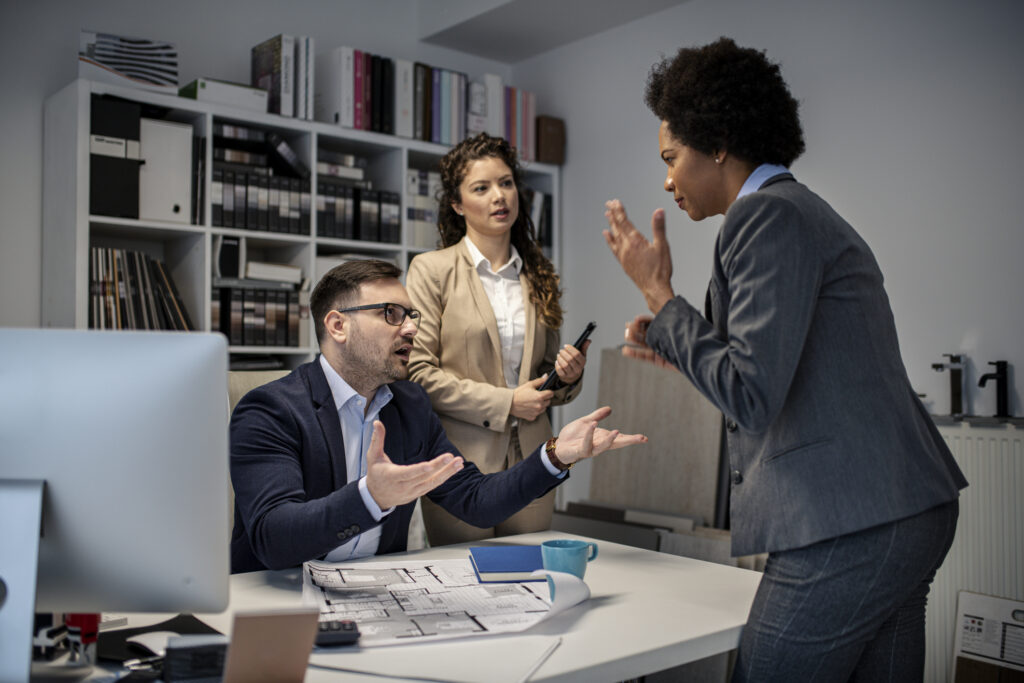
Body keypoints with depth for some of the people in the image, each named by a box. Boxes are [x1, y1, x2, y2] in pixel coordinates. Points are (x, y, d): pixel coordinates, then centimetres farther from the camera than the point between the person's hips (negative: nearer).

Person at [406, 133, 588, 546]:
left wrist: (566, 375, -2)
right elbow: (418, 372, -9)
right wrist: (504, 403, -12)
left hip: (530, 464, 4)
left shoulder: (538, 277, 14)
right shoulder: (432, 270, -1)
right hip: (462, 463, -4)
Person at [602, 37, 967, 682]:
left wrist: (659, 294, -10)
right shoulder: (810, 213, 19)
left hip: (848, 526, -10)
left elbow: (751, 398, -19)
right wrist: (679, 351, 19)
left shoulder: (769, 214, -12)